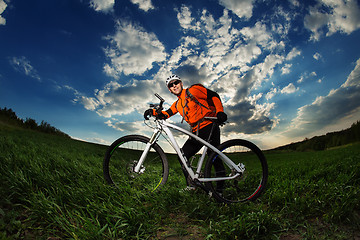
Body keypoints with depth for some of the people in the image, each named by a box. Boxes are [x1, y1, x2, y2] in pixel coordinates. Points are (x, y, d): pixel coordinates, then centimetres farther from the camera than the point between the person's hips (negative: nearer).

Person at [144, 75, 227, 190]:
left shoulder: (193, 90, -2)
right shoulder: (177, 104, 19)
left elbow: (214, 96, -3)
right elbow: (166, 114, 9)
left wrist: (220, 111, -16)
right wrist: (153, 112, -9)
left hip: (210, 126, -7)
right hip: (196, 132, 8)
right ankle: (191, 185, 10)